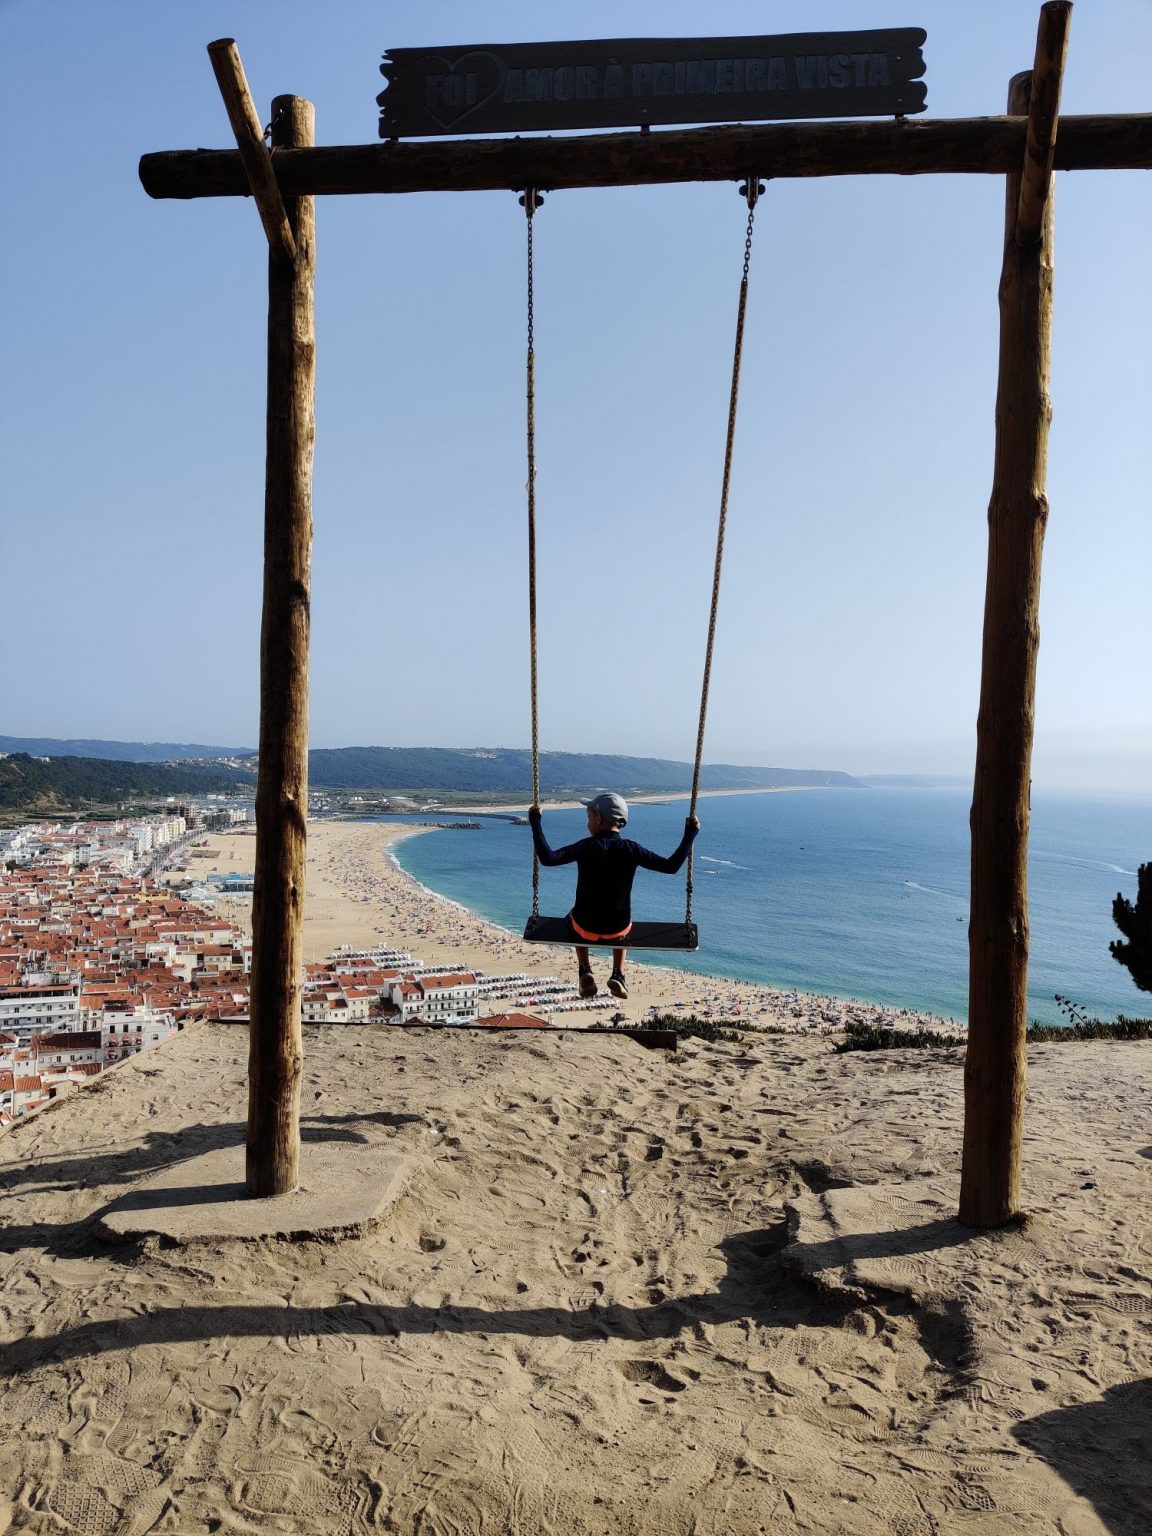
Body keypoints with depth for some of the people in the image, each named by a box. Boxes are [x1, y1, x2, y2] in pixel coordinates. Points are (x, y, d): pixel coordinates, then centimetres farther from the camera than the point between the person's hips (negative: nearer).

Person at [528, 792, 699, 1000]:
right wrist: (690, 834, -2)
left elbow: (547, 858, -21)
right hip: (618, 928, 1)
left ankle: (585, 971, 21)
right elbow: (671, 866, -10)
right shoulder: (631, 849, -10)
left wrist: (535, 823, -14)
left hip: (587, 925, -1)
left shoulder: (587, 847, -14)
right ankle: (618, 975, 22)